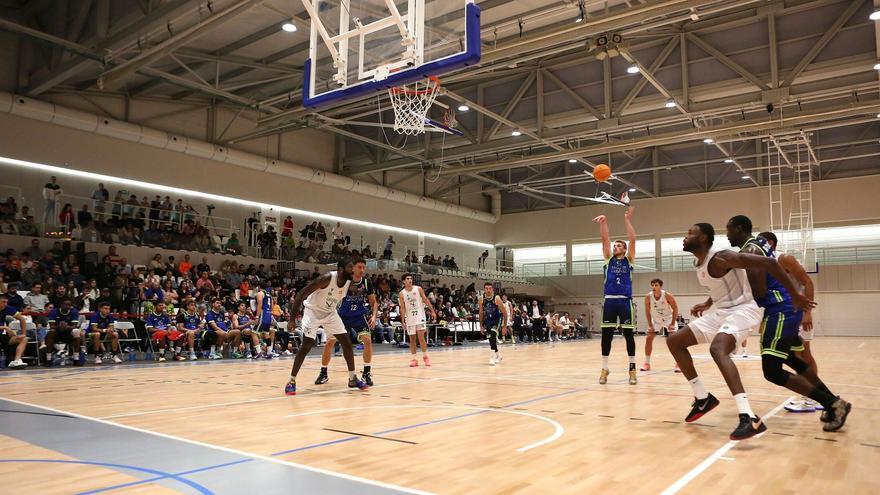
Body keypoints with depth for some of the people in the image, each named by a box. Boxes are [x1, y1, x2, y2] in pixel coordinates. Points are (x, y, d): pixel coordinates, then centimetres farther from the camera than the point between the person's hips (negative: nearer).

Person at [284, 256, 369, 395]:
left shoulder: (349, 282, -14)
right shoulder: (327, 278, -31)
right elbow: (301, 294, -28)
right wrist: (292, 319, -28)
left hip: (330, 313, 6)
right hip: (313, 311, -6)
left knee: (347, 342, 2)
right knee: (306, 346, -15)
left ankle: (352, 379, 14)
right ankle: (291, 381, -2)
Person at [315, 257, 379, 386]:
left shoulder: (367, 282, -7)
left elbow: (373, 302, 3)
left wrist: (373, 316, -11)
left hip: (360, 315, 1)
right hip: (343, 315, -1)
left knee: (367, 340, -16)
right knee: (330, 342, -5)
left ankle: (367, 372, -1)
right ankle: (323, 373, 13)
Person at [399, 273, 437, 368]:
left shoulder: (418, 289, -2)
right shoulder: (402, 293, 0)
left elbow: (426, 300, 2)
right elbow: (402, 308, 1)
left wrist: (432, 311, -4)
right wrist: (402, 321, -5)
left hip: (420, 316, -1)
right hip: (410, 318, 1)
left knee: (420, 336, -9)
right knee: (412, 339, 4)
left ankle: (425, 356, 5)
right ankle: (413, 359, 9)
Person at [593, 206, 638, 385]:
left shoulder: (628, 260, 10)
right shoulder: (608, 259, 14)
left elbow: (632, 239, -1)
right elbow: (605, 239, 4)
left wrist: (628, 220, -5)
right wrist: (603, 222, -9)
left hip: (625, 301, -2)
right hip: (610, 300, 2)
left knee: (629, 334, 2)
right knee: (606, 335, 2)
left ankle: (632, 368, 11)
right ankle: (604, 368, 11)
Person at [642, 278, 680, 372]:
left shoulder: (667, 296, -28)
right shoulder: (648, 297, -21)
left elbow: (675, 309, -17)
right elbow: (647, 311, -7)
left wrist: (673, 324, -19)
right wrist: (650, 325, -9)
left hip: (669, 319, -3)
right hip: (656, 320, 3)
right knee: (648, 338, -3)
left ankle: (678, 364, -4)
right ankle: (647, 363, 6)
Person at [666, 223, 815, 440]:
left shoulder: (721, 258, -21)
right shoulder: (700, 264, 8)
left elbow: (768, 263, -25)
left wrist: (795, 295, -23)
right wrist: (707, 304, 20)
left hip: (742, 310, -10)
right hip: (721, 312, 10)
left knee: (717, 349, -37)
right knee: (674, 341, 6)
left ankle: (750, 418, -40)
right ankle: (703, 398, 15)